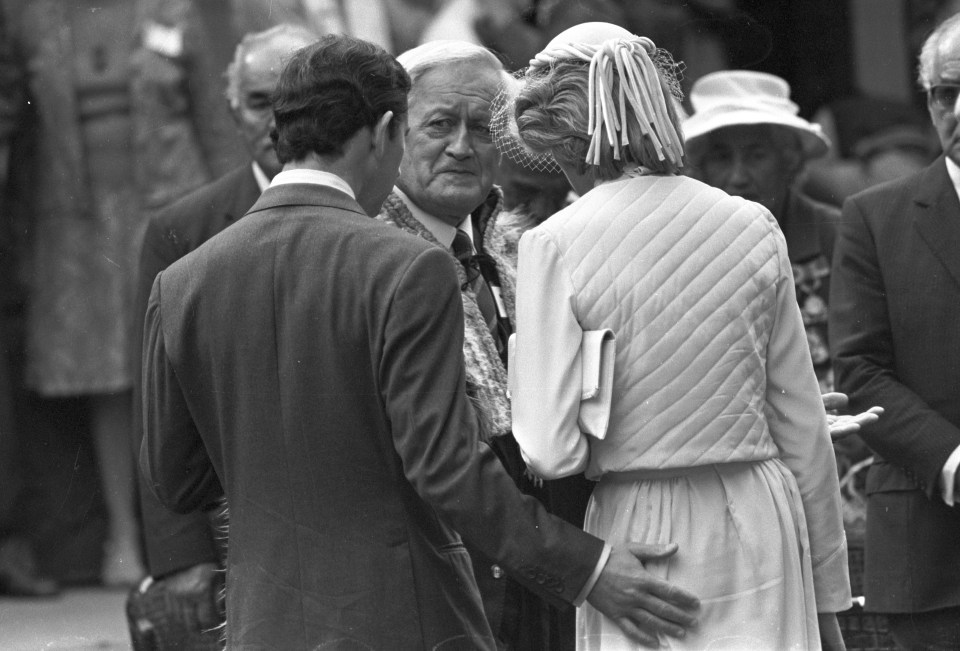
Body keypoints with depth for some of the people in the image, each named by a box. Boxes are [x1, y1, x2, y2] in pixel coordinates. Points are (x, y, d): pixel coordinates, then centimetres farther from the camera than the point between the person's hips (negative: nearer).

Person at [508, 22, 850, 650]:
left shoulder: (555, 245, -7)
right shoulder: (753, 228, 2)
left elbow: (551, 452, -13)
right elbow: (802, 428, 7)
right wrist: (827, 591, 15)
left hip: (636, 533, -2)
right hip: (759, 525, 2)